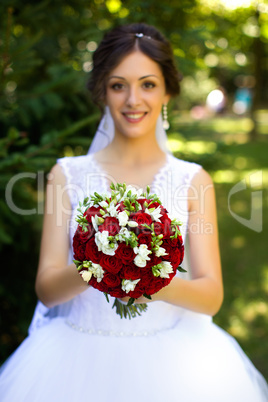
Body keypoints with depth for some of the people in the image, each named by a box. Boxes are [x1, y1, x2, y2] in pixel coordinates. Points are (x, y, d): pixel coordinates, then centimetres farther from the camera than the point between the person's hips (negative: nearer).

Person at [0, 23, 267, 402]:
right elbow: (46, 289, -5)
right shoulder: (68, 174, -2)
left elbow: (212, 295, -6)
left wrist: (162, 286, -26)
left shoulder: (193, 181, -2)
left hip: (169, 356, 0)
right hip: (79, 356, 0)